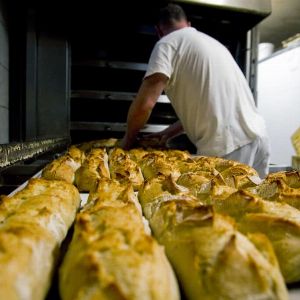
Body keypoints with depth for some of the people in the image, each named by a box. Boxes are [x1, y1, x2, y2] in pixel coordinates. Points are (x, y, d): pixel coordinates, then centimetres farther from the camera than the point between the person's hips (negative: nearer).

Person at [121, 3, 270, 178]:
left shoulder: (168, 43, 0)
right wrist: (172, 131, 27)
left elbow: (144, 103, -12)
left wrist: (129, 138, 6)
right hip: (257, 138, 8)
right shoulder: (212, 42, 25)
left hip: (228, 147, -8)